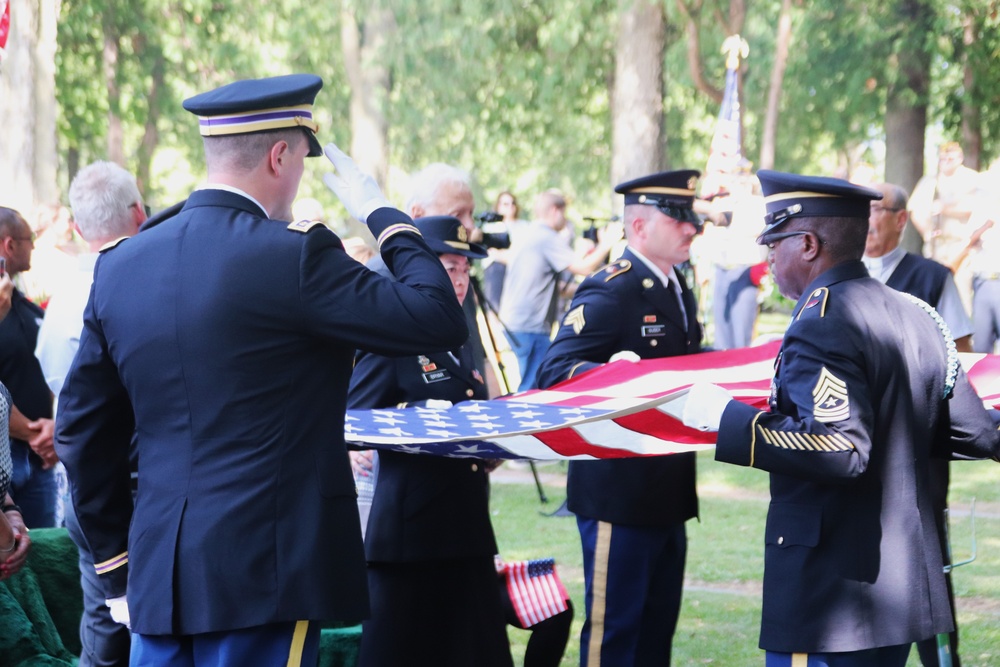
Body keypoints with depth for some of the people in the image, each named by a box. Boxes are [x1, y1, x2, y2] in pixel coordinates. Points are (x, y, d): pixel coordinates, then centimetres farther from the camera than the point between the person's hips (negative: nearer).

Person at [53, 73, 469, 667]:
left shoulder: (120, 267, 8)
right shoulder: (293, 256, -12)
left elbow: (82, 431, 13)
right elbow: (441, 321, -11)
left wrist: (116, 564, 21)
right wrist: (381, 213, 2)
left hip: (156, 574, 6)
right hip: (264, 574, -6)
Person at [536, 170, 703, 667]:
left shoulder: (678, 291, 14)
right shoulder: (609, 291, -15)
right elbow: (554, 371, -23)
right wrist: (611, 370, -41)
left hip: (669, 490, 9)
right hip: (620, 490, -9)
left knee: (658, 625, 15)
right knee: (613, 625, -2)